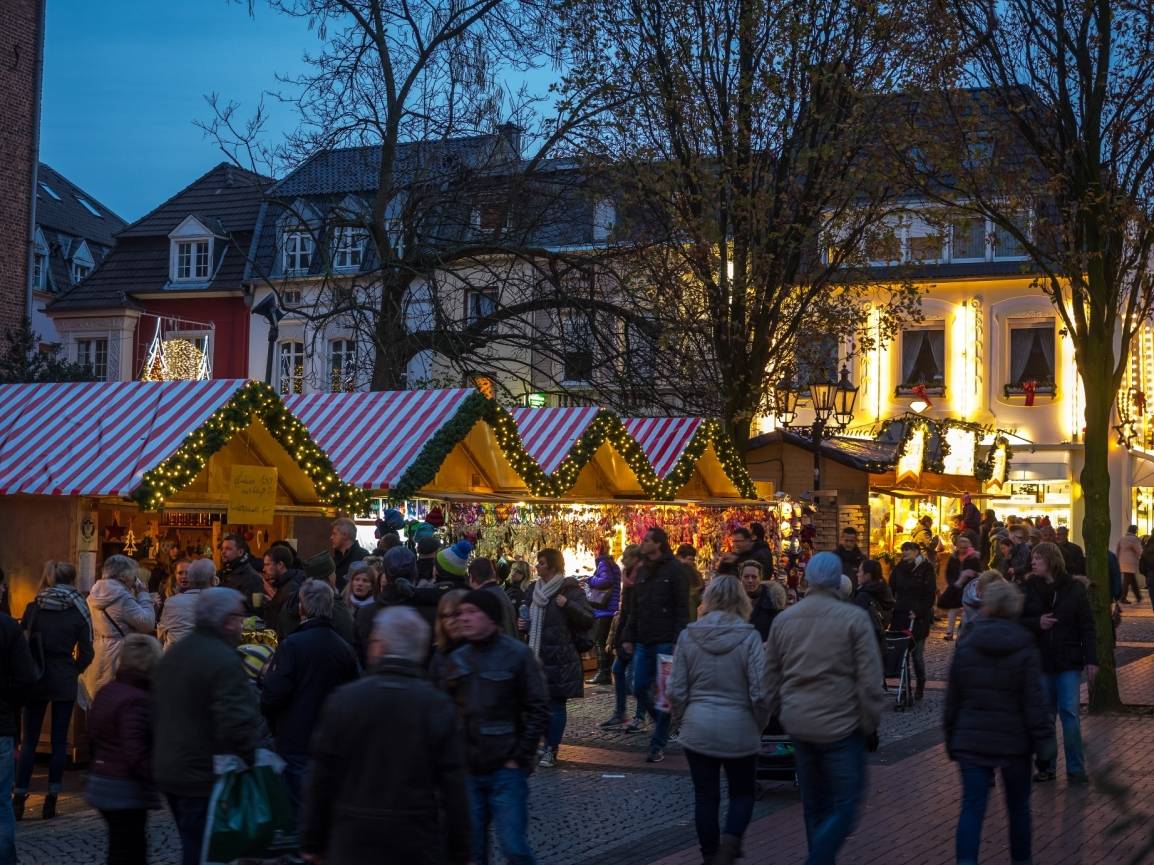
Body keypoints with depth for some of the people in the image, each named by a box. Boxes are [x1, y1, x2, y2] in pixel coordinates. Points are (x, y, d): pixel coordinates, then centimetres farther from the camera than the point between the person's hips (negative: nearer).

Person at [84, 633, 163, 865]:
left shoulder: (106, 692, 9)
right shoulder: (137, 700, -20)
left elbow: (93, 738, 18)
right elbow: (136, 755, -24)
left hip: (102, 782, 9)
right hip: (126, 791, -9)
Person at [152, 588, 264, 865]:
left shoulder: (171, 655, 13)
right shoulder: (225, 661, -19)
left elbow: (158, 717, 20)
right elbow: (236, 725, -27)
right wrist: (252, 760, -13)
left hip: (168, 772, 9)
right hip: (206, 780, -9)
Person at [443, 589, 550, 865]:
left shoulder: (518, 655, -5)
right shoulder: (457, 659, 8)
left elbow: (538, 710, -6)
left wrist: (519, 758, -10)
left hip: (506, 770, -4)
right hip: (466, 770, 4)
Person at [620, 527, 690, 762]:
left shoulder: (674, 570, -7)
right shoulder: (643, 571, 14)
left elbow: (683, 608, -11)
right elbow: (634, 608, 17)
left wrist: (678, 641, -17)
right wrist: (628, 637, 10)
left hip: (666, 643, -7)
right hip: (643, 643, 7)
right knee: (639, 689, 6)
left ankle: (658, 745, 5)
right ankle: (664, 723, 28)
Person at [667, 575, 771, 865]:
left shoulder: (688, 635, -3)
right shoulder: (748, 637, -10)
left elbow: (676, 689, 0)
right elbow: (760, 691, -10)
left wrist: (680, 721, 15)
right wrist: (760, 725, 6)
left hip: (697, 729, 2)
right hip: (739, 731, -1)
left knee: (705, 797, 12)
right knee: (742, 793, 15)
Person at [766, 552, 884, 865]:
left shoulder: (784, 619, 5)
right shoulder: (854, 618, -11)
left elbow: (772, 675, 13)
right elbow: (869, 680, -11)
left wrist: (779, 712, 23)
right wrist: (871, 722, 0)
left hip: (798, 722, 6)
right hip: (841, 722, -5)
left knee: (814, 804, 17)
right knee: (846, 804, 1)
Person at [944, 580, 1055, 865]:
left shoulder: (965, 646, -2)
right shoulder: (1024, 648, -9)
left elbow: (953, 699, 3)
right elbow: (1034, 702, -10)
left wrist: (951, 739, 13)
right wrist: (1044, 741, -3)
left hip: (971, 741, 1)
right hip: (1014, 742, -1)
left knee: (972, 807, 0)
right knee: (1018, 807, 16)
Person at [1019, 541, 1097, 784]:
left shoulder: (1074, 588, -2)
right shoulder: (1028, 589, 2)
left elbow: (1087, 626, -1)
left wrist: (1091, 659, -6)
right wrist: (1037, 623, -15)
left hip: (1069, 663, -2)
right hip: (1039, 662, 2)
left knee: (1070, 714, -4)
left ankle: (1076, 768, 5)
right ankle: (1046, 766, 17)